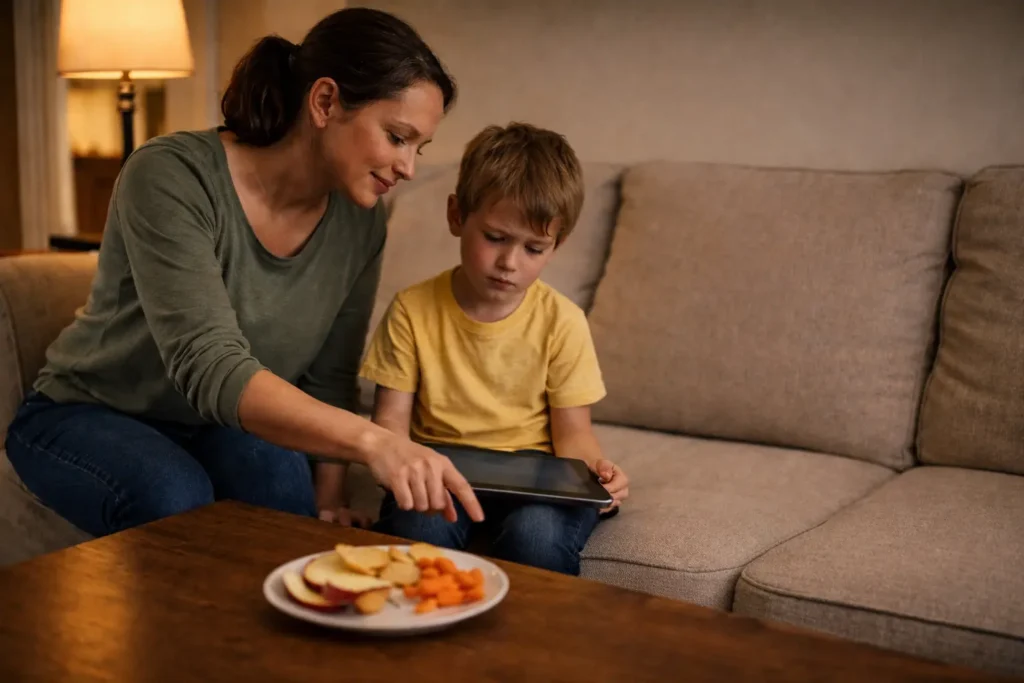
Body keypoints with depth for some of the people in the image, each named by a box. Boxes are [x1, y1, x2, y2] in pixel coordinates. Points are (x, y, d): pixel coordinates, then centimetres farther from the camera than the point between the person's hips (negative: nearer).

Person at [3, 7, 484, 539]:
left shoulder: (359, 219, -8)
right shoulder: (172, 176, -26)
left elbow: (327, 382, -1)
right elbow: (209, 368, -37)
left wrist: (327, 503, -15)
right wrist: (370, 439, -49)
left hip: (221, 431, 4)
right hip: (84, 415, -3)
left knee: (276, 471, -29)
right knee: (179, 496, -34)